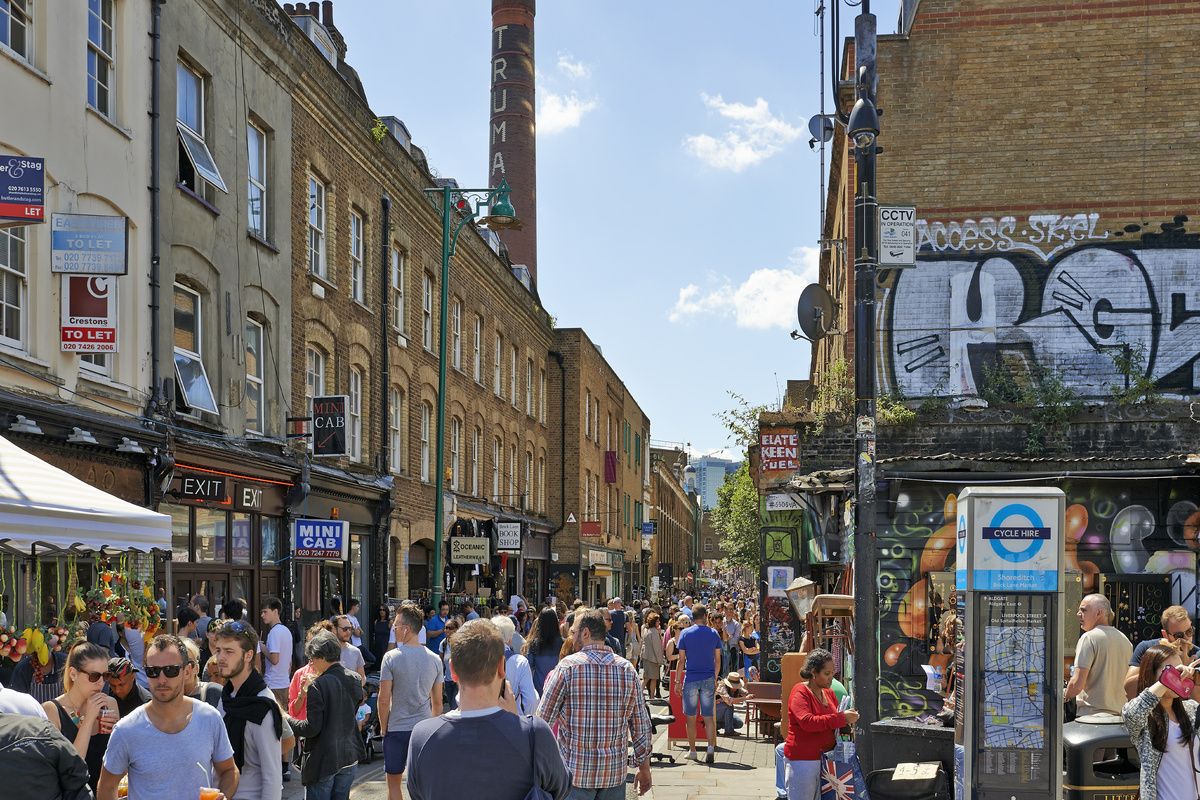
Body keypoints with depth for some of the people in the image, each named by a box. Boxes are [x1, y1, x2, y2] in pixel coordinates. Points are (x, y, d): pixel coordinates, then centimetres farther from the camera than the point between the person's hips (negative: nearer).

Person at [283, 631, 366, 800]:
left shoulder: (318, 686, -18)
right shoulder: (355, 680, 3)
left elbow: (312, 728, -19)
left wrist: (287, 720, -2)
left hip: (323, 761, -7)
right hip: (349, 757, 7)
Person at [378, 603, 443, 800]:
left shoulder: (391, 657, -11)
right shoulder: (434, 659, 0)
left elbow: (384, 700, -10)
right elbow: (437, 702, 6)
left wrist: (384, 728, 2)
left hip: (397, 728, -3)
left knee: (394, 782, 11)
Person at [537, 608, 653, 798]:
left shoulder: (568, 666, -10)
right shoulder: (627, 669, 1)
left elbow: (544, 718, -7)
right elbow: (641, 725, 5)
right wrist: (644, 768, 14)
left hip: (575, 771, -3)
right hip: (615, 772, 3)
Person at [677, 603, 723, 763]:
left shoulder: (685, 634, -3)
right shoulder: (713, 634, 2)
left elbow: (681, 660, -3)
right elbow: (717, 660, 5)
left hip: (691, 678, -1)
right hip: (709, 679, 1)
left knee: (690, 717, 9)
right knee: (708, 716, 5)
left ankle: (692, 751, 14)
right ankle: (711, 747, -12)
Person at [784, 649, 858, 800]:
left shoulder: (828, 693, 14)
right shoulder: (800, 692, -10)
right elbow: (807, 722, -25)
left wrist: (849, 719, 4)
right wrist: (841, 718, -23)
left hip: (824, 758, 7)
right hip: (802, 759, -7)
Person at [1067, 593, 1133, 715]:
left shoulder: (1089, 638, -10)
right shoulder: (1125, 640, 12)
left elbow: (1077, 685, -17)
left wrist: (1065, 695, 3)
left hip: (1091, 714, -7)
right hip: (1120, 715, 7)